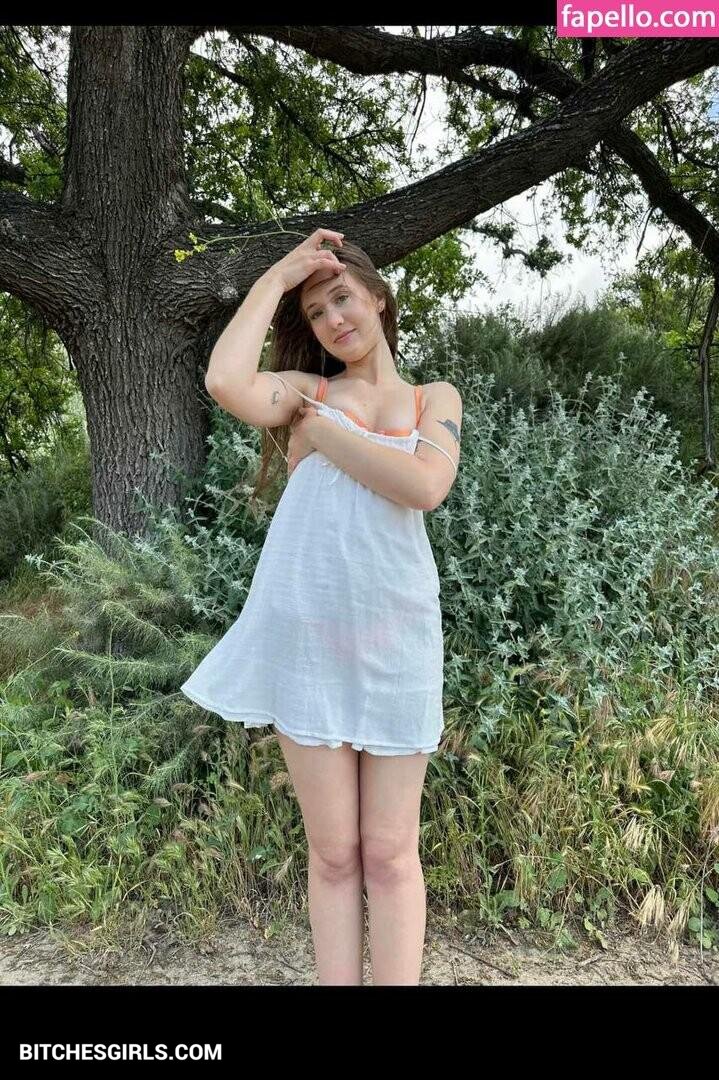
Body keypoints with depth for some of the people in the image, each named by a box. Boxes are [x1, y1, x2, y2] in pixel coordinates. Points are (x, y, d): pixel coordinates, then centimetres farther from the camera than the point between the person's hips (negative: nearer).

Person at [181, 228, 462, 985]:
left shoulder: (436, 400, 11)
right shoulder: (307, 390, 8)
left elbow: (425, 486, -10)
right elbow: (225, 384, -15)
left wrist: (321, 431, -5)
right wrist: (274, 278, -2)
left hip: (395, 638, 1)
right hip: (306, 636, 0)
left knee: (391, 854, 9)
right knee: (332, 853, 10)